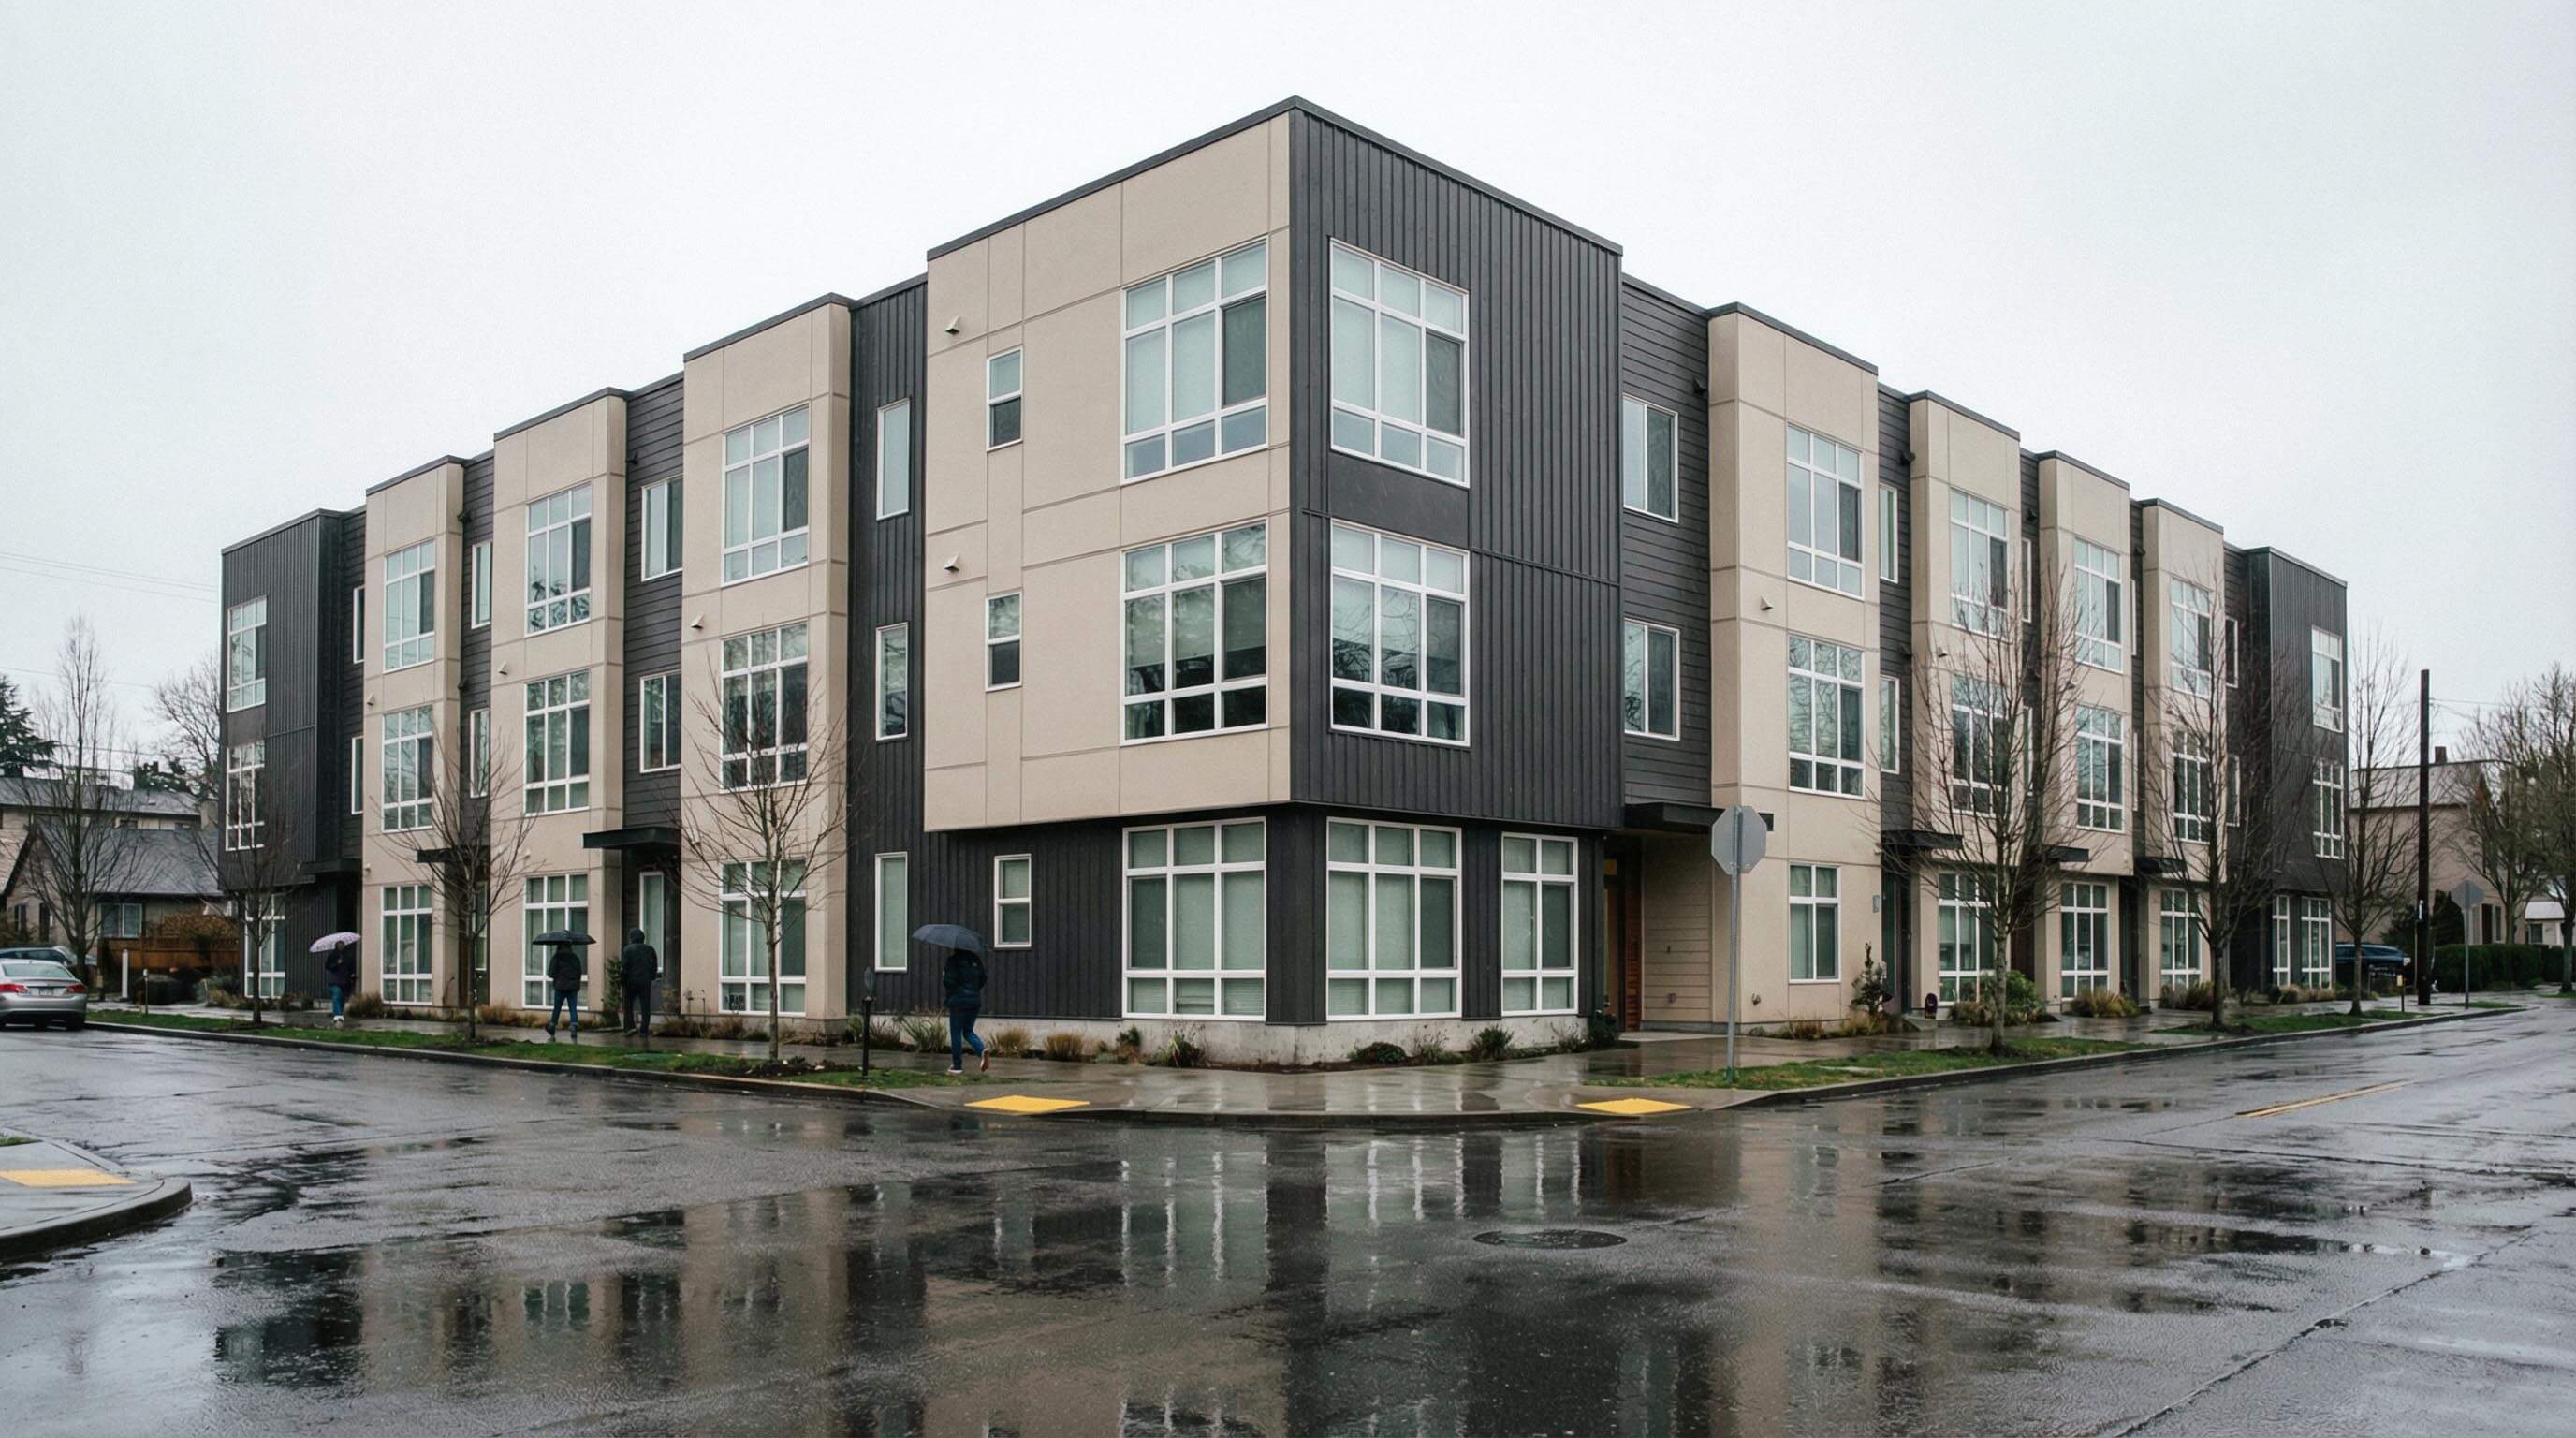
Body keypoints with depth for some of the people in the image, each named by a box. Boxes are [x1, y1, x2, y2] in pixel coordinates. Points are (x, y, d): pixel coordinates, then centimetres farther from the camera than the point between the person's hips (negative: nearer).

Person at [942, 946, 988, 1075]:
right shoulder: (976, 960, 7)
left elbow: (949, 982, -16)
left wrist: (944, 976, 4)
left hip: (958, 1002, -5)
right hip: (975, 1001, 5)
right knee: (968, 1031, 18)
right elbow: (983, 978, 10)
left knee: (956, 1034, 5)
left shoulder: (953, 960, -10)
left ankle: (957, 1065, 8)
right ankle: (982, 1050, -8)